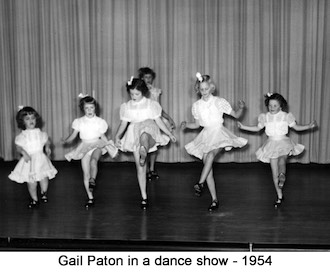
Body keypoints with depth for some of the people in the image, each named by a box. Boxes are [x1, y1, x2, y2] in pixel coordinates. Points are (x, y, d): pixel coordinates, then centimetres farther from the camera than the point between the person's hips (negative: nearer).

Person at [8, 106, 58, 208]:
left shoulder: (41, 134, 5)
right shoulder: (21, 136, -3)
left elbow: (47, 141, 16)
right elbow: (19, 147, -8)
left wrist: (47, 147, -4)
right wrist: (24, 153, -26)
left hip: (41, 159, 2)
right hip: (29, 160, -2)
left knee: (44, 177, -11)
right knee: (31, 182, 1)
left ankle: (44, 193, 18)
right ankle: (34, 199, 22)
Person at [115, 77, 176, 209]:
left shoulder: (151, 104, 3)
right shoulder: (126, 106, 8)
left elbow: (158, 121, 10)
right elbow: (123, 123, 12)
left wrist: (170, 134, 11)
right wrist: (117, 136, -3)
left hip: (149, 130, -2)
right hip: (134, 136, 2)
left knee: (144, 136, -44)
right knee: (140, 167, 0)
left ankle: (144, 152, -74)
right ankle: (144, 197, 6)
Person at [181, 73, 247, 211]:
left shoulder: (219, 102, -3)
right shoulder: (196, 106, 7)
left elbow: (236, 115, 3)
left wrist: (241, 108, -17)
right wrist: (186, 125, 0)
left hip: (219, 133, -3)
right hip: (206, 136, 4)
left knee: (210, 154, -34)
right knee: (208, 166, -4)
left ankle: (200, 183, -33)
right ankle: (214, 200, -1)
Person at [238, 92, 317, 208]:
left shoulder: (286, 116, -2)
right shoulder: (265, 117, 3)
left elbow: (296, 127, 9)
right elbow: (257, 128, 18)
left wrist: (309, 126, -2)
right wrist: (243, 126, 13)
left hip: (284, 143, -1)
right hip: (272, 144, 1)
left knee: (282, 160, -36)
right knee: (274, 173, 0)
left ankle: (282, 176, -56)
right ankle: (279, 196, 8)